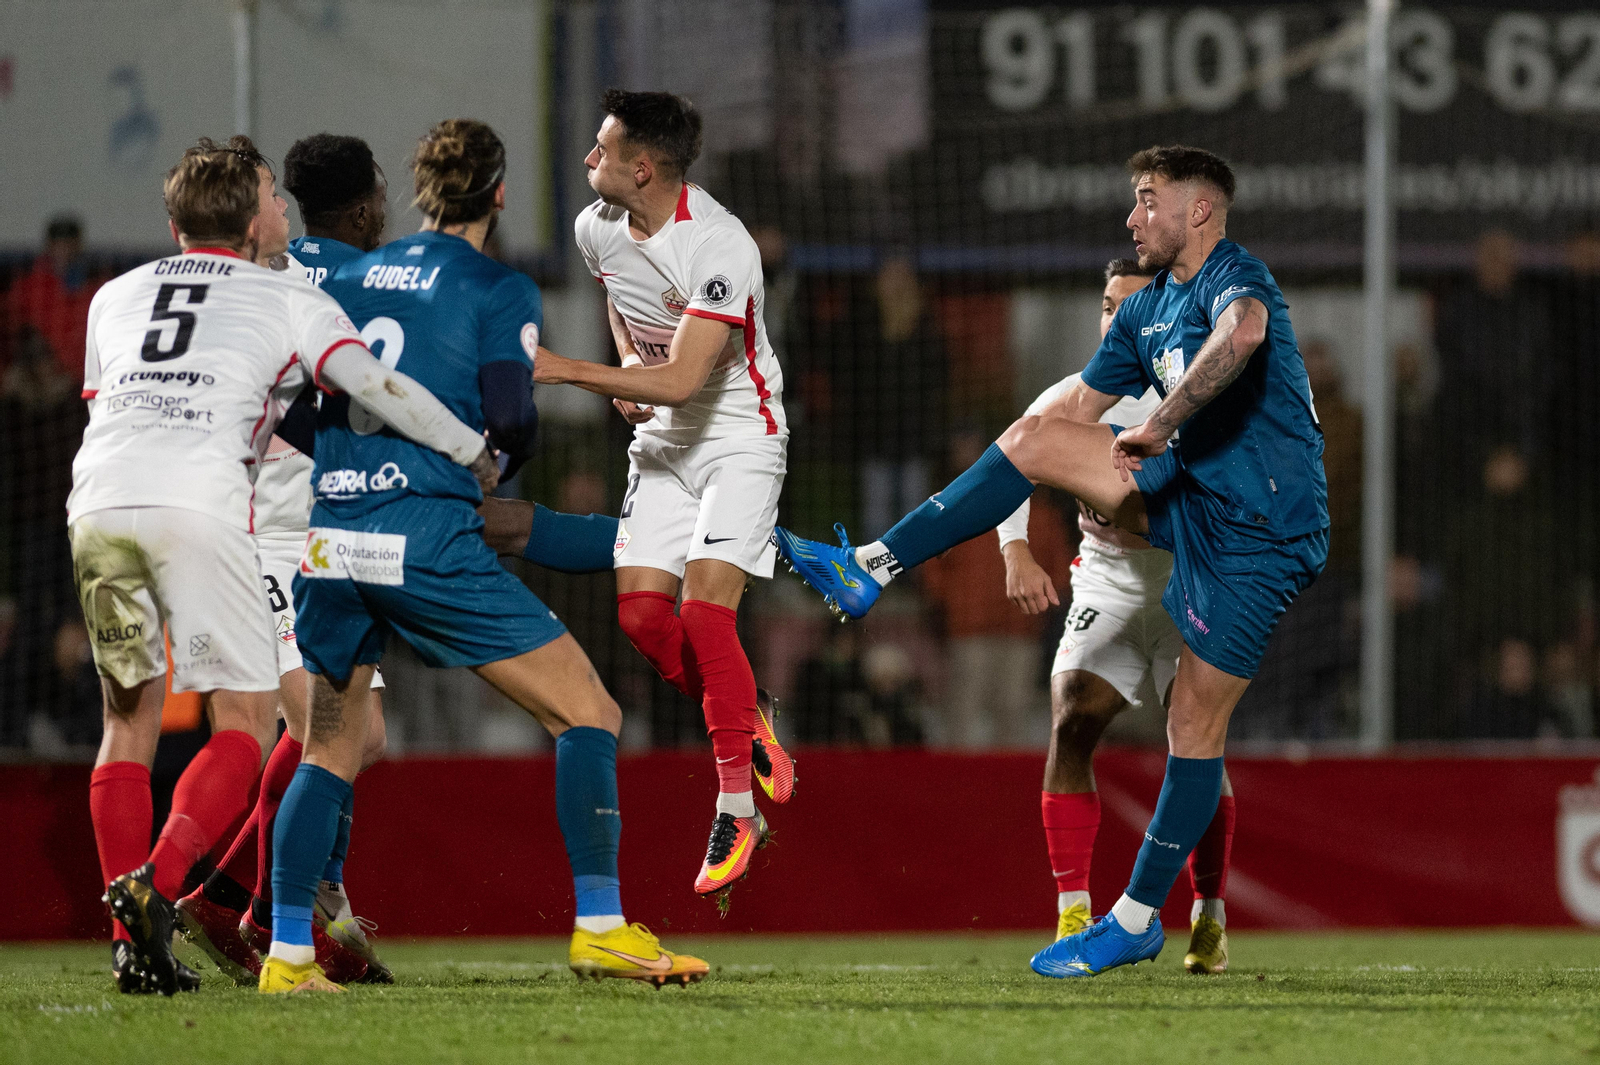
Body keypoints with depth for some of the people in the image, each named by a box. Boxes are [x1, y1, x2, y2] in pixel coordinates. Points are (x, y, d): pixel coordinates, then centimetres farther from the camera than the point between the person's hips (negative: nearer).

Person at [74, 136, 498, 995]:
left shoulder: (114, 297, 29)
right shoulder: (288, 302, 17)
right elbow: (373, 385, 4)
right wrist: (477, 454, 15)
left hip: (98, 503, 4)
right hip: (200, 505, -4)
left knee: (128, 716, 14)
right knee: (245, 716, 4)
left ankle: (132, 941, 5)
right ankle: (157, 884, -18)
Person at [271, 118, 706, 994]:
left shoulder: (347, 278, 16)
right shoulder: (499, 290, 1)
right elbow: (509, 414, -9)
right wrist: (514, 455, 13)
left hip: (329, 541, 6)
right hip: (425, 539, -6)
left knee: (330, 751, 19)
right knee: (587, 714, 3)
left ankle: (287, 952, 11)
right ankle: (599, 927, -4)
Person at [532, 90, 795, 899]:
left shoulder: (719, 247, -26)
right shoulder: (599, 229, -2)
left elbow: (681, 379, -31)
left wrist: (565, 370, -31)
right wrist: (628, 366, 6)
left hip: (739, 441, -7)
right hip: (662, 442, 7)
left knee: (705, 610, -19)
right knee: (642, 611, -7)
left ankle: (737, 810, -10)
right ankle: (748, 723, 17)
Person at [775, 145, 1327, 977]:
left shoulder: (1235, 277, -15)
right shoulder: (1146, 309, 14)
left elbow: (1242, 333, -41)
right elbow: (1077, 408, 21)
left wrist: (1158, 427, -35)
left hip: (1260, 527, -8)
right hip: (1191, 488, 8)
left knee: (1196, 719, -5)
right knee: (1034, 437, -3)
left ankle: (1136, 919, 3)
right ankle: (871, 570, -3)